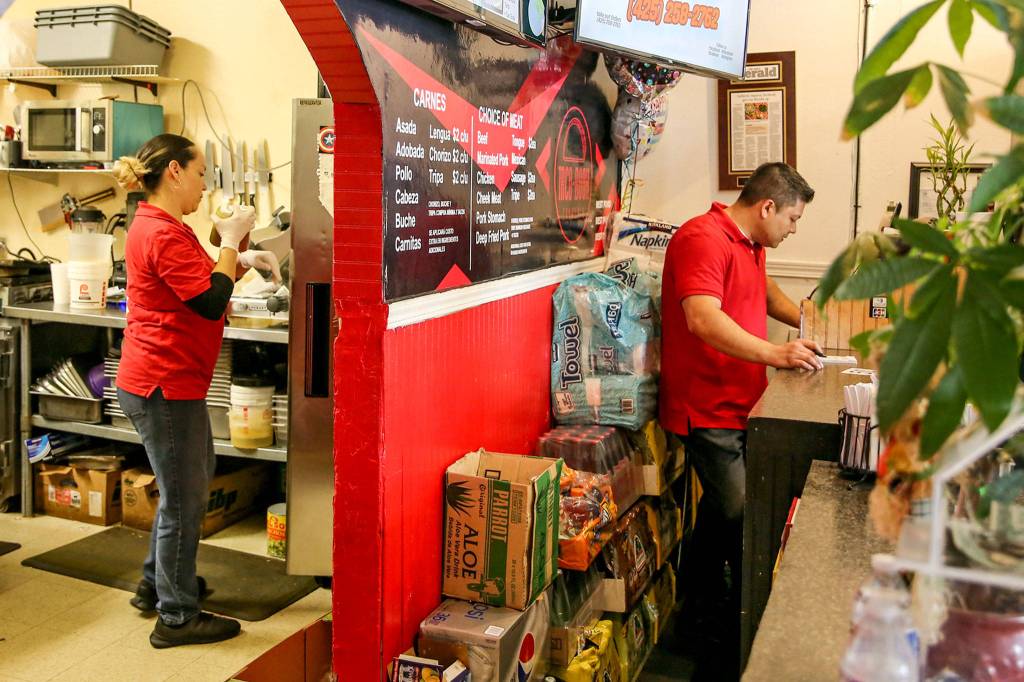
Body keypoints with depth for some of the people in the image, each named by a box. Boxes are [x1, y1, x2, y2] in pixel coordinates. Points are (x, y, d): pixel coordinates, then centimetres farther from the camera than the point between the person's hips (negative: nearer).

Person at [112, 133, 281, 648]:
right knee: (184, 499, 1)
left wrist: (241, 261, 4)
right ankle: (177, 618, 14)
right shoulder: (164, 235, -21)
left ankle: (157, 584, 38)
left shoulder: (160, 227, 14)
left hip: (168, 379, 11)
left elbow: (202, 284, 19)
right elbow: (212, 303, -22)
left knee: (188, 484, 24)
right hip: (165, 385, -11)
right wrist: (231, 243, -11)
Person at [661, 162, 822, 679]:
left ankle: (701, 609, 36)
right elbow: (703, 319, -30)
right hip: (708, 410, -11)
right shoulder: (703, 239, -17)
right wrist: (774, 354, -35)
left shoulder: (750, 245, 16)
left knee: (723, 511, 20)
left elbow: (764, 292, 36)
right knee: (742, 521, -10)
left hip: (738, 406, 11)